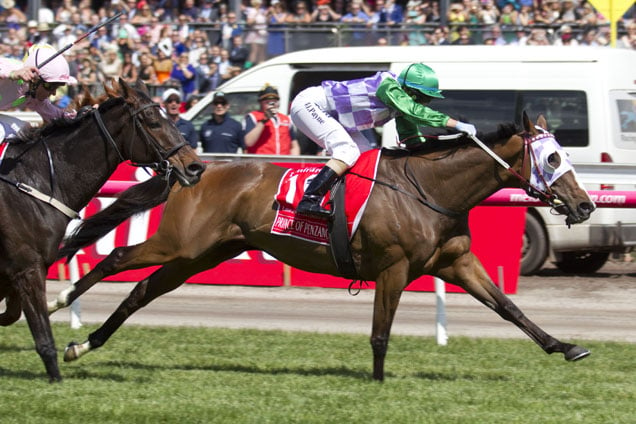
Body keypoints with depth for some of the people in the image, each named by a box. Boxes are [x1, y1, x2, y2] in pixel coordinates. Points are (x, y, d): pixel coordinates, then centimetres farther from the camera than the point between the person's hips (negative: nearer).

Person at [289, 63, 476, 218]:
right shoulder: (388, 86, -25)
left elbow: (412, 140, 8)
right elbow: (414, 111, -37)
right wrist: (455, 124, -40)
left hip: (328, 115, 10)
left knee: (366, 154, 5)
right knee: (348, 152, -23)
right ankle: (309, 200, -30)